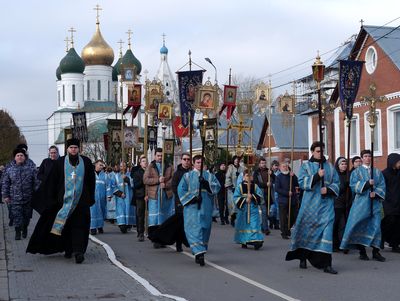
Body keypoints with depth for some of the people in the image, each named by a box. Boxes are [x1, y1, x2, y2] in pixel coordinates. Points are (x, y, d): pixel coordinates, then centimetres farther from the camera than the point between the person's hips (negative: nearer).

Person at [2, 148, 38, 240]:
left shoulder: (30, 169, 2)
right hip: (15, 199, -1)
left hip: (28, 198, 1)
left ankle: (25, 229, 32)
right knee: (17, 216, -3)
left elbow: (36, 183, 3)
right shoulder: (9, 170, 2)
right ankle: (18, 232, 8)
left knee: (26, 215, 11)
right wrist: (5, 195, 1)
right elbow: (5, 184, 5)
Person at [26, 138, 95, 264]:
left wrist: (91, 197, 8)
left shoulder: (86, 162, 7)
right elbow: (52, 182, 5)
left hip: (81, 200, 0)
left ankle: (78, 251, -13)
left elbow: (91, 181, 12)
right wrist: (51, 198, 0)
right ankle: (68, 250, 18)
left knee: (79, 225, -8)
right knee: (65, 225, 5)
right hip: (64, 199, 0)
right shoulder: (60, 163, 4)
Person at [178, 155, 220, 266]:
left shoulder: (209, 176, 12)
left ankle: (198, 253, 17)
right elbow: (181, 189, -3)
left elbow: (217, 187, -1)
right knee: (194, 228, -14)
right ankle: (199, 252, -20)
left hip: (206, 207, 3)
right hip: (192, 206, -2)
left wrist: (207, 184, -17)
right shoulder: (187, 176, 6)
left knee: (204, 228, 5)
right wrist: (192, 198, -14)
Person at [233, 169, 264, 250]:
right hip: (243, 209, 0)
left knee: (254, 224, -10)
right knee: (243, 225, 7)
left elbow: (260, 196, 1)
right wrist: (245, 199, -14)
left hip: (253, 209, 0)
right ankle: (243, 242, 20)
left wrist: (252, 196, -14)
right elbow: (236, 197, -5)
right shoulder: (239, 186, 0)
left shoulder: (255, 186, 5)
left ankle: (256, 241, -17)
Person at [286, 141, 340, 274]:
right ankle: (303, 257, 28)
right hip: (310, 204, -1)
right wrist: (317, 176, -17)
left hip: (326, 203, 1)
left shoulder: (330, 167, 11)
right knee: (307, 230, 7)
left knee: (327, 229, -10)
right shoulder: (305, 166, 5)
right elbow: (302, 183, -7)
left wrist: (329, 189, -12)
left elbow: (336, 183, 8)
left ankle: (326, 263, -12)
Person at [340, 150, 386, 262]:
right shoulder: (356, 172, 9)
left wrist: (376, 192, -13)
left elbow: (382, 185, 6)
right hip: (361, 202, -2)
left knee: (375, 226, -4)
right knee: (361, 226, -5)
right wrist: (367, 183, -18)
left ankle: (375, 252, 0)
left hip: (375, 203, 2)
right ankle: (362, 251, 2)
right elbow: (354, 185, -5)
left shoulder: (377, 172, 15)